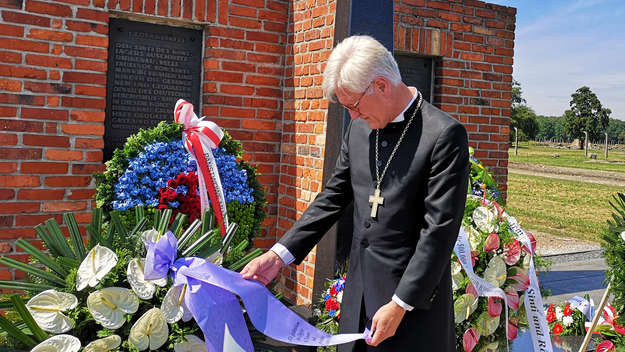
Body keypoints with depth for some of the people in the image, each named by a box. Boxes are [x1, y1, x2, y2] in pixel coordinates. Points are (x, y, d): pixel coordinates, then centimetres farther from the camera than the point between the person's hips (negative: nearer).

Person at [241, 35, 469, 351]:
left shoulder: (445, 135, -15)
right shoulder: (360, 126, 4)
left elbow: (439, 229, -17)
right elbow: (334, 196, 9)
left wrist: (400, 305, -15)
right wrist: (279, 254, 2)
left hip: (414, 295, -5)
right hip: (359, 290, 6)